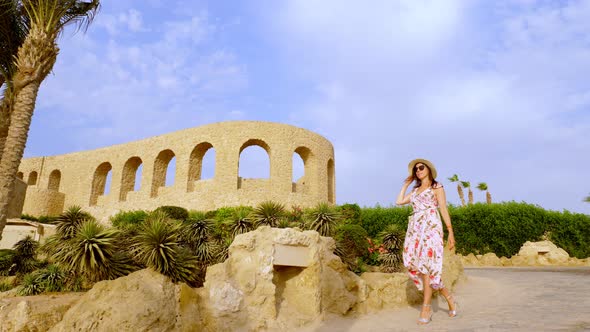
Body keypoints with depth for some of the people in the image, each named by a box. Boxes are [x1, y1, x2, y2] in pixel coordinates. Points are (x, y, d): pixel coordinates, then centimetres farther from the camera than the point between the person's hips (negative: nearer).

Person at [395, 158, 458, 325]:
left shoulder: (437, 187, 5)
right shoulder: (415, 190, 22)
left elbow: (444, 210, 0)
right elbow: (399, 201, 16)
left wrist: (451, 232, -6)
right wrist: (406, 184, 22)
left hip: (430, 227, -6)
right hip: (414, 229, 6)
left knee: (426, 265, -11)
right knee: (416, 264, 0)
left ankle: (426, 308, -4)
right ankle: (449, 298, 14)